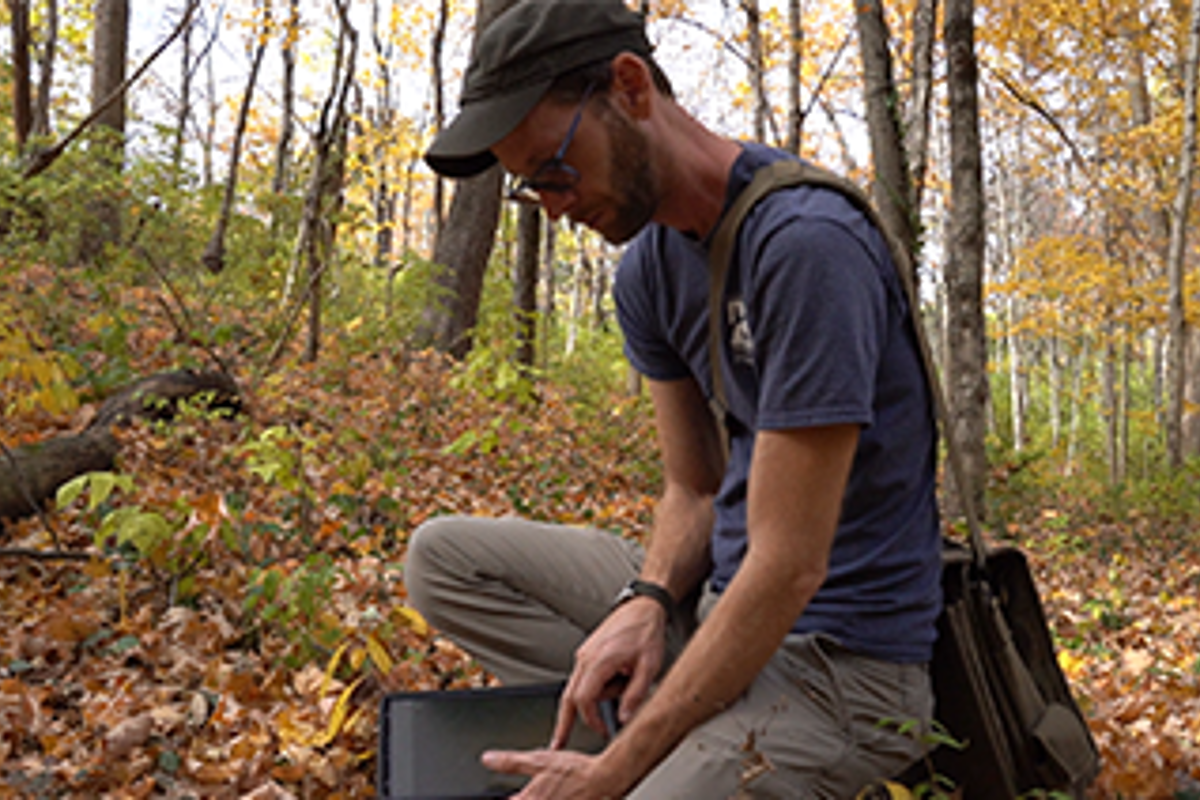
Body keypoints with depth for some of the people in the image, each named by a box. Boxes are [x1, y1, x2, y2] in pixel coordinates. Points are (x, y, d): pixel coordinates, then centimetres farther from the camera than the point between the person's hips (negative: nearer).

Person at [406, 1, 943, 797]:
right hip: (719, 606, 9)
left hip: (839, 659, -9)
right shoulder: (649, 268, 5)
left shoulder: (806, 246, -22)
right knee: (446, 555, 5)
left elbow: (791, 567, -23)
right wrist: (647, 600, -11)